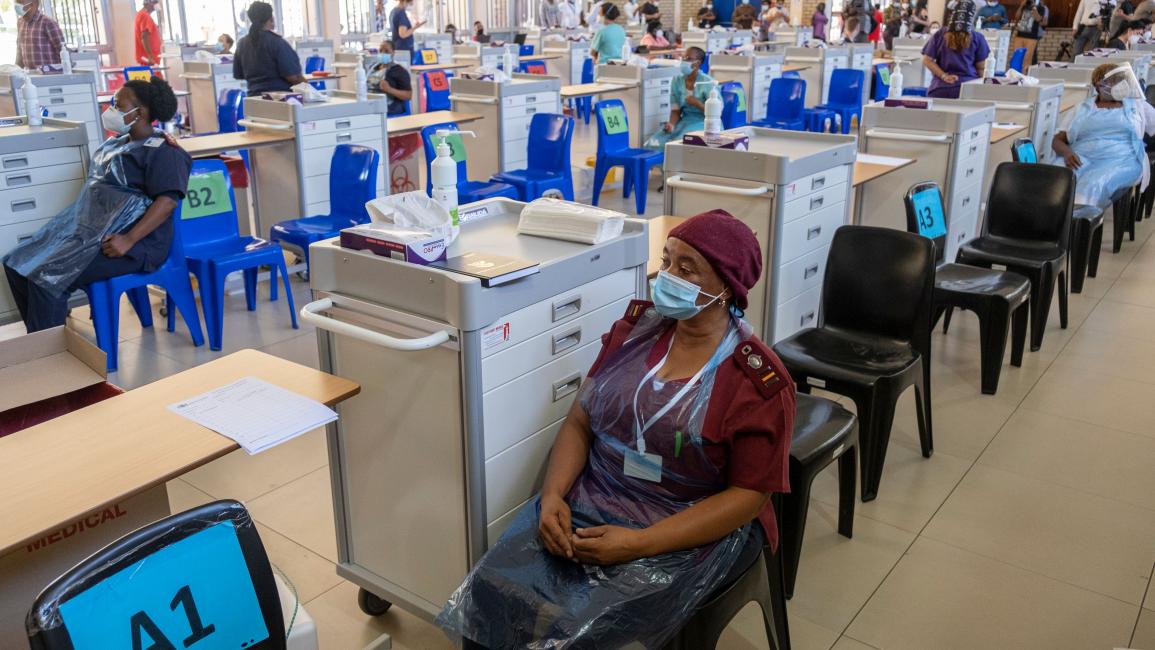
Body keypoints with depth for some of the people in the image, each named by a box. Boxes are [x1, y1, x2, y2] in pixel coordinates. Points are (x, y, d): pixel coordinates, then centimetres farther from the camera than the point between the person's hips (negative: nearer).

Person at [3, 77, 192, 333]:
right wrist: (74, 223, 13)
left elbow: (168, 200, -21)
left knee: (48, 280, -23)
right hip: (87, 228, 10)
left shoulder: (162, 151, -9)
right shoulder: (115, 143, 19)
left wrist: (129, 240, -29)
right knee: (17, 264, 1)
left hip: (132, 242, -10)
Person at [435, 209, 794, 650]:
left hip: (692, 533, -3)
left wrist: (639, 544, -20)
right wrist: (553, 495, -12)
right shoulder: (636, 329, 4)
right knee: (489, 595, -17)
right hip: (589, 504, 4)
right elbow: (579, 423, 6)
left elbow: (747, 496, -11)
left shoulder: (759, 382, -10)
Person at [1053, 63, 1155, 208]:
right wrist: (1066, 152, -11)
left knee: (1092, 184, -37)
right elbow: (1058, 139, 11)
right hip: (1082, 157, 0)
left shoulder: (1138, 105, 24)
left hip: (1120, 160, 0)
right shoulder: (1082, 108, 20)